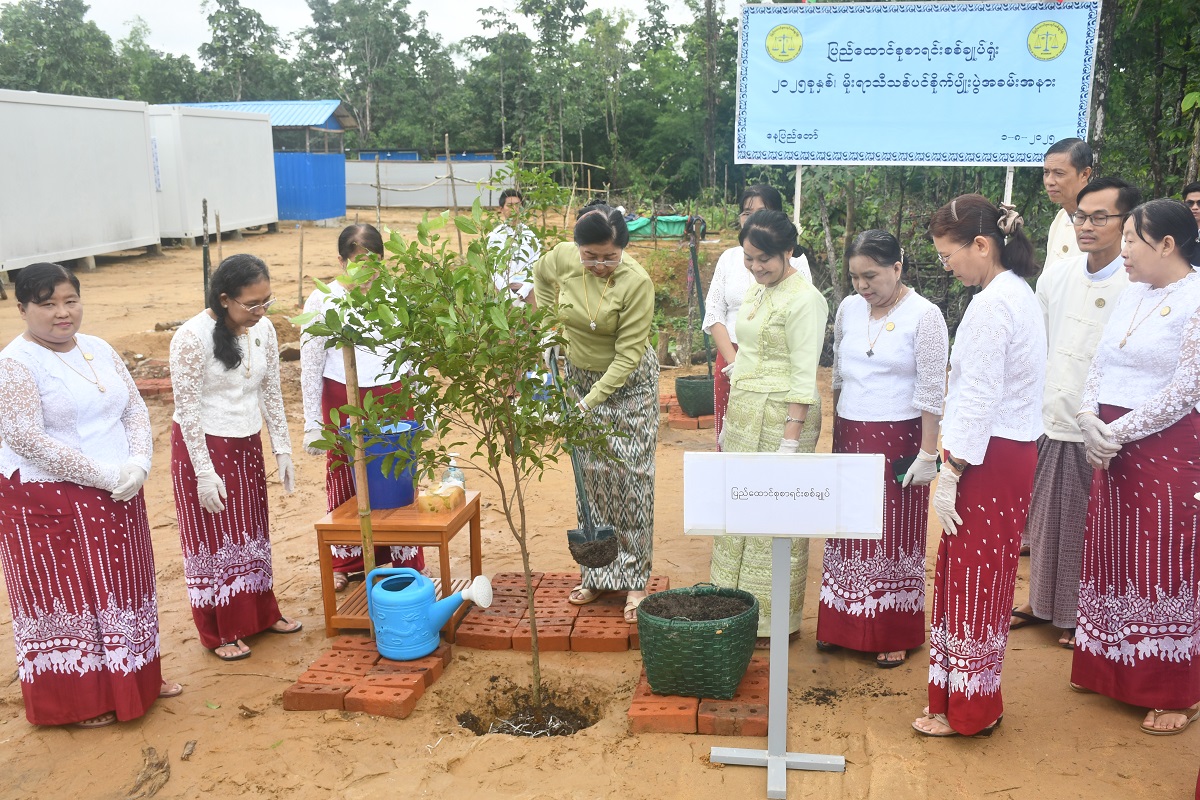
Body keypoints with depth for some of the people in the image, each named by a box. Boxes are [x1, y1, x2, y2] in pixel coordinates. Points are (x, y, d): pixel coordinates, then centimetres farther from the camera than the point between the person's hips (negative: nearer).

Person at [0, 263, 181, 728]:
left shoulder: (100, 350, 7)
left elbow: (135, 408, 8)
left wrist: (138, 462, -10)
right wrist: (102, 475, -19)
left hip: (117, 495, 7)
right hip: (48, 501, -7)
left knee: (122, 585, 16)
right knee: (67, 593, 5)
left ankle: (136, 678, 32)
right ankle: (79, 700, 19)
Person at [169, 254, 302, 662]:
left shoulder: (263, 330, -3)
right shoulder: (192, 338, -21)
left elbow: (272, 394, 5)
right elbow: (188, 410, -18)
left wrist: (282, 451, 4)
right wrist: (204, 473, -18)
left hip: (247, 445, 6)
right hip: (203, 447, -6)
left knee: (252, 531, 17)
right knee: (214, 537, 6)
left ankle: (262, 613, 33)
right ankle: (220, 632, 20)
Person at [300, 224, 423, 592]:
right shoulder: (322, 301, -2)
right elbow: (310, 367, -1)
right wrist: (312, 424, -3)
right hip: (343, 400, -1)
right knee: (346, 482, 9)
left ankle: (406, 560, 19)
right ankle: (345, 563, 25)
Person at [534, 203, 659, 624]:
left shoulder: (636, 282, -27)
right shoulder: (562, 258, -15)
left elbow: (627, 356, -25)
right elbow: (541, 273, 12)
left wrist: (589, 403, -27)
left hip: (628, 384, -4)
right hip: (581, 376, 4)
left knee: (630, 475, -3)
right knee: (591, 475, 8)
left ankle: (633, 579, 7)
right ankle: (597, 573, 19)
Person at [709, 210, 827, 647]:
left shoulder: (803, 299, -13)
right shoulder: (757, 291, 13)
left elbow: (804, 376, -16)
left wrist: (791, 438, -19)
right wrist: (730, 419, 20)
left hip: (782, 415, -9)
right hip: (745, 413, 9)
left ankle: (776, 621, 13)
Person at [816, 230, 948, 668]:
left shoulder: (924, 315, -10)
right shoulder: (848, 309, 6)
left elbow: (932, 390, -11)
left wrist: (927, 453, -12)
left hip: (897, 439, -5)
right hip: (850, 435, 5)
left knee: (895, 534, 3)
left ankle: (894, 635, 15)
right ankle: (842, 624, 21)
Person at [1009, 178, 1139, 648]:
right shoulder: (1055, 276, 5)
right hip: (1049, 423, 5)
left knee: (1090, 529, 9)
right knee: (1044, 520, 17)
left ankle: (1080, 616, 27)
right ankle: (1041, 602, 35)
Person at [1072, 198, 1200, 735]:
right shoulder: (1132, 294, 11)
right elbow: (1098, 366, 10)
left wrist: (1118, 433, -14)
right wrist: (1090, 418, -8)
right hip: (1112, 446, 7)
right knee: (1113, 555, 14)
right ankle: (1111, 669, 29)